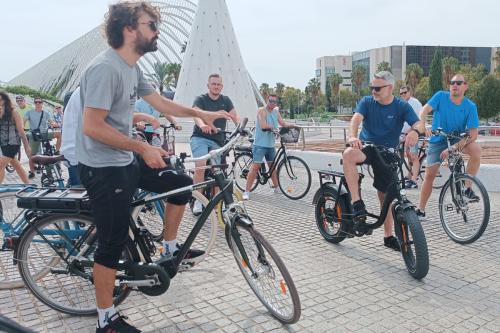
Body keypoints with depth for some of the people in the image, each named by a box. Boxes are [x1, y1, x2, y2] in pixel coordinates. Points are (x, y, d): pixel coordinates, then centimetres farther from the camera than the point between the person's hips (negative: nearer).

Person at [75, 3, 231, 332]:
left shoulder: (133, 68, 7)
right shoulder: (105, 68, -22)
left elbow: (161, 102, 16)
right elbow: (92, 127, -26)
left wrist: (201, 113, 6)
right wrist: (143, 148, -23)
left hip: (127, 161, 9)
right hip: (103, 169, -9)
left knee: (181, 183, 12)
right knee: (113, 242, -1)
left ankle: (170, 250, 27)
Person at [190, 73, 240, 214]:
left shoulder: (225, 100, 8)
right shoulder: (200, 99, -3)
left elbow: (235, 116, -3)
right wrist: (202, 125, -46)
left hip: (217, 141, 4)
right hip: (200, 138, -4)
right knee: (200, 167, -24)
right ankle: (198, 201, -15)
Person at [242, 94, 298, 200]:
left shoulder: (276, 112, 12)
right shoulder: (262, 111, -10)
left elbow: (283, 124, 8)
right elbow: (263, 126, -22)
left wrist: (293, 125, -8)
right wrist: (273, 127, -10)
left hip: (270, 144, 7)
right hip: (260, 144, -7)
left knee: (272, 165, 18)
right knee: (255, 166, -12)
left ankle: (276, 187, 33)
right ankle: (247, 191, -10)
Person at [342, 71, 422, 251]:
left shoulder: (402, 106, -4)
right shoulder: (367, 102, -2)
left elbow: (418, 123, -18)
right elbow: (356, 118, -19)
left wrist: (414, 132, -44)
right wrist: (352, 136, -41)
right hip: (366, 147, 0)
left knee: (386, 196, 5)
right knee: (348, 154, -36)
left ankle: (388, 236, 24)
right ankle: (357, 203, -31)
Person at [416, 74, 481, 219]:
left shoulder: (470, 106, -14)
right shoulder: (440, 96, -13)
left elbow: (472, 134, -19)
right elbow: (425, 109, -28)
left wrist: (452, 148, -31)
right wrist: (421, 124, -50)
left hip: (457, 139, 0)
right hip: (437, 141, 0)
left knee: (476, 149, -31)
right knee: (429, 175, -3)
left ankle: (468, 188, -15)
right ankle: (421, 210, 11)